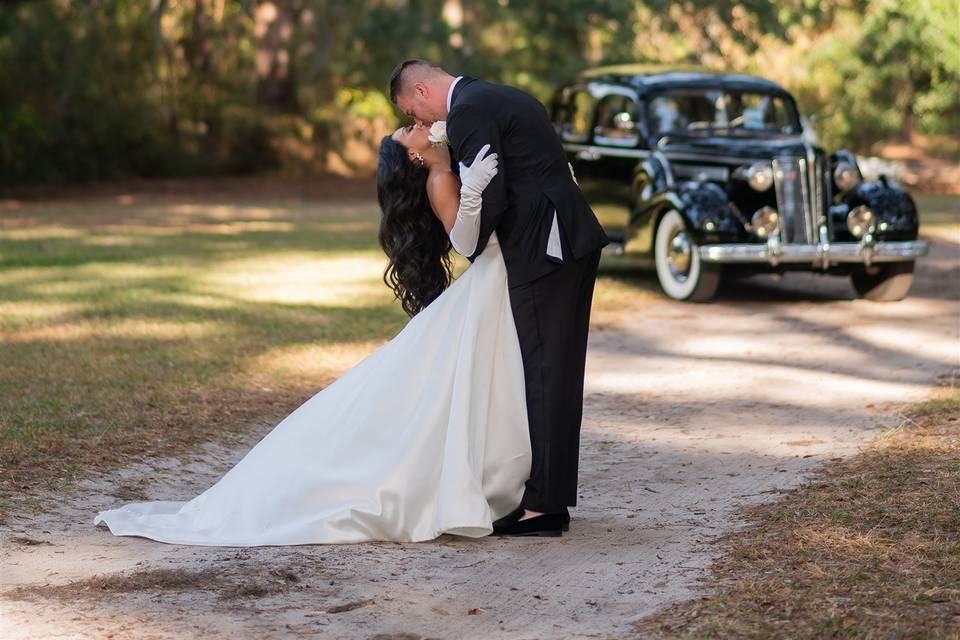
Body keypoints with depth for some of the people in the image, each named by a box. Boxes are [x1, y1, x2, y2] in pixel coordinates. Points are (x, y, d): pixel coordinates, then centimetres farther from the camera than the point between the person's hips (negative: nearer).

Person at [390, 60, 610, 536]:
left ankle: (542, 506, -4)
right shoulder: (505, 97, 21)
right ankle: (554, 496, 20)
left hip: (542, 249, -10)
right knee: (558, 375, 13)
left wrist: (475, 249, -1)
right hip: (574, 242, 10)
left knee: (545, 376, -7)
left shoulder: (468, 113, -10)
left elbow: (490, 196, -18)